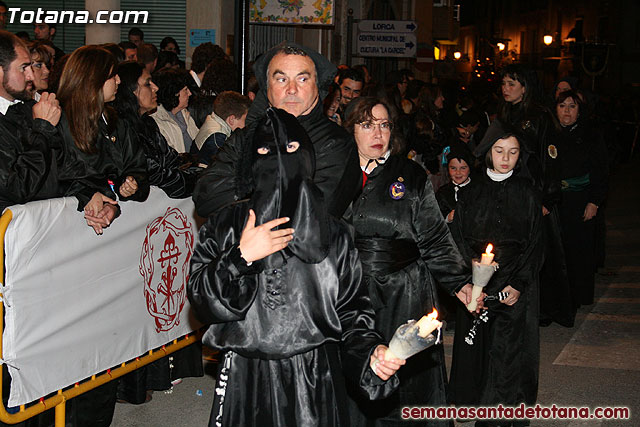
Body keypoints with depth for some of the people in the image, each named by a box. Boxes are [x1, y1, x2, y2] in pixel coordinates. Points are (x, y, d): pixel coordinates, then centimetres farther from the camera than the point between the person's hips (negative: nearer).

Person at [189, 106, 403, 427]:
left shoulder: (333, 234, 5)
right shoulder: (225, 227, 3)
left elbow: (350, 309, 4)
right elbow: (200, 301, -5)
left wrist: (370, 351, -12)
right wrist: (241, 257, -16)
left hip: (316, 380, 1)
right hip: (247, 380, 0)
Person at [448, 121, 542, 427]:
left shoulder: (526, 193, 4)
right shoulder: (471, 193, 5)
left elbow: (534, 244, 2)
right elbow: (458, 240, 2)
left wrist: (518, 285, -10)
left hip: (517, 286, -1)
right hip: (477, 285, 1)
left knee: (512, 352, -4)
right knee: (479, 351, 1)